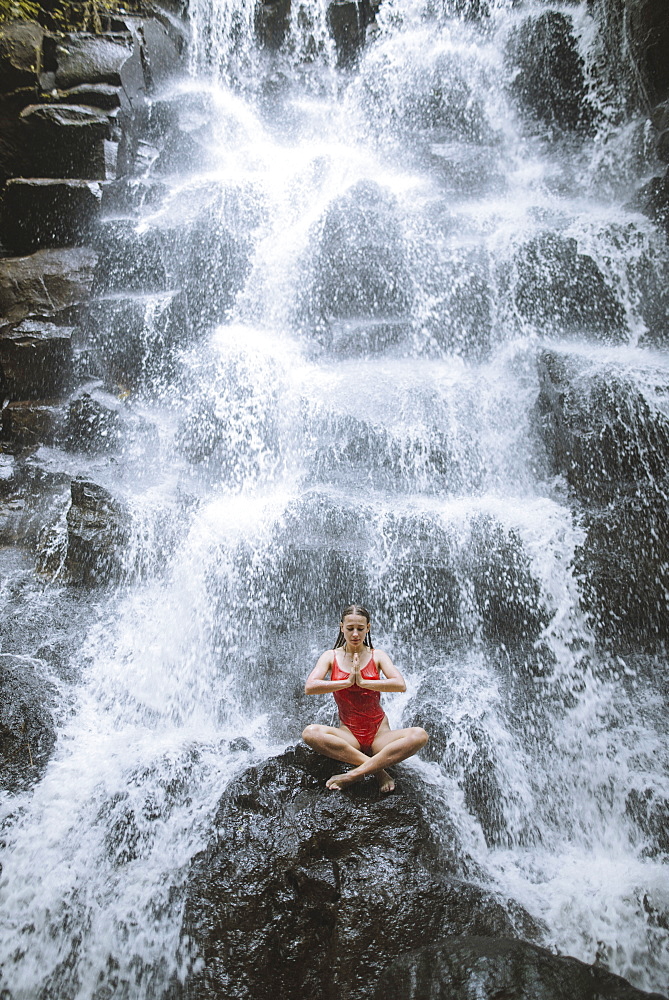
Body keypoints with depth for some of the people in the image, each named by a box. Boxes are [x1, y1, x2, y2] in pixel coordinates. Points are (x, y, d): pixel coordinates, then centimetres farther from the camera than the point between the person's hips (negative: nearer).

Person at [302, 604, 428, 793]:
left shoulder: (377, 656, 4)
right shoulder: (331, 656, 4)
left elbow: (400, 685, -12)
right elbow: (309, 687, -11)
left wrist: (363, 682, -16)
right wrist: (347, 682, -15)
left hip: (379, 733, 1)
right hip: (348, 733, 0)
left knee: (419, 735, -29)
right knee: (310, 733, -31)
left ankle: (353, 775, -27)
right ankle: (378, 769, -26)